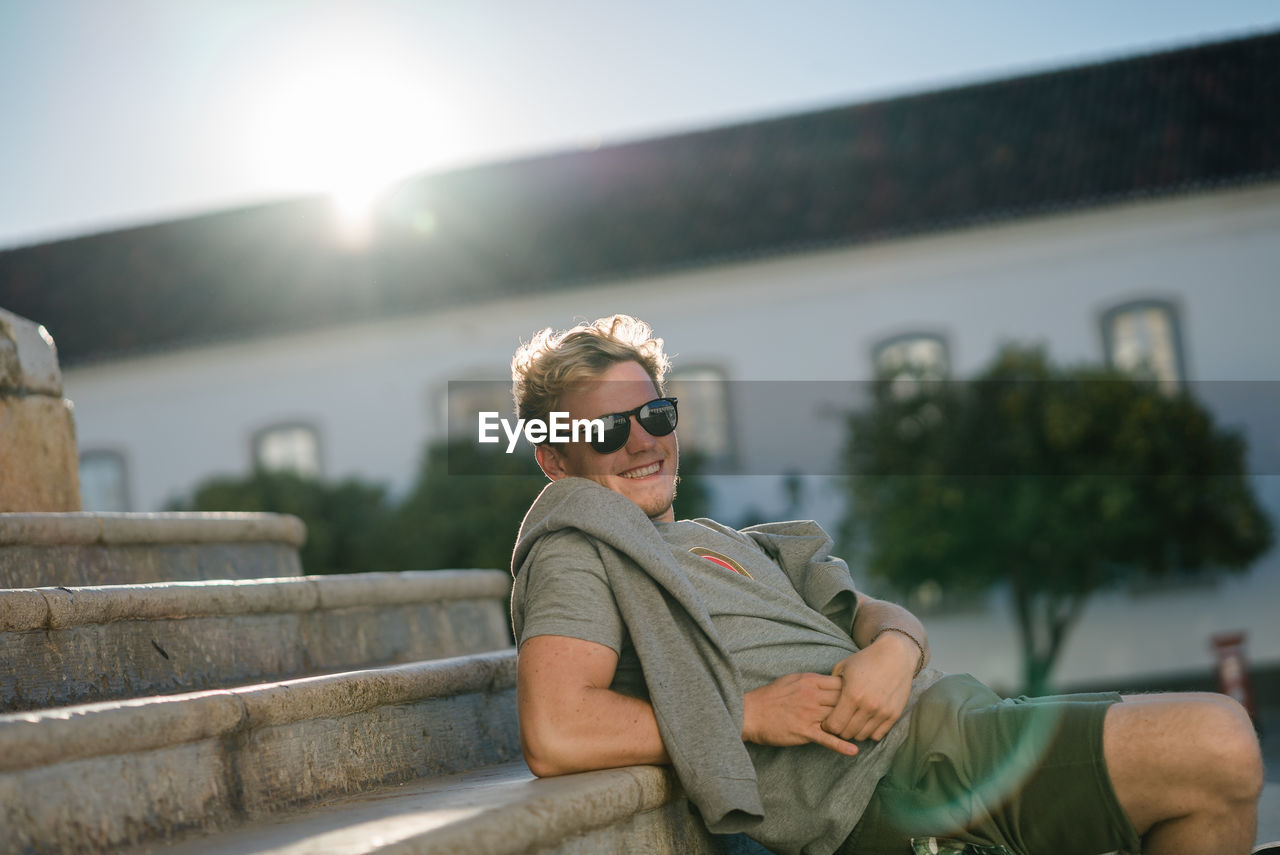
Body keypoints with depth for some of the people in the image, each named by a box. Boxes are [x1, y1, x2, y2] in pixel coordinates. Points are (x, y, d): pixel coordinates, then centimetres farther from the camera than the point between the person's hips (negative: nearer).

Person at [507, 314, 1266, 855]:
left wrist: (894, 647, -7)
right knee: (1216, 749, -18)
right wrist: (748, 715, -14)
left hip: (936, 713, 9)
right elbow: (554, 736, -18)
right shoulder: (577, 540, 0)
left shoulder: (733, 545, 27)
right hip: (883, 774, -9)